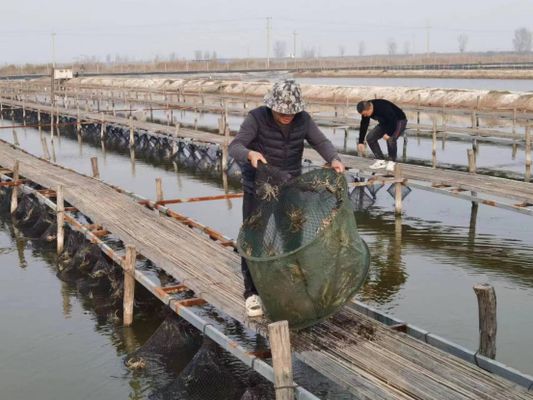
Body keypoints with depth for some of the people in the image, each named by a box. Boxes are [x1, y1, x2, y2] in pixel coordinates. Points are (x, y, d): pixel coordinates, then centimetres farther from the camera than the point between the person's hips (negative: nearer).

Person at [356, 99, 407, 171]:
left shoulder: (383, 107, -38)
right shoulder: (366, 111, -14)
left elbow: (393, 120, -33)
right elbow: (363, 126, -5)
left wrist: (388, 134, -31)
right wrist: (361, 142, -4)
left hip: (399, 121, -8)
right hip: (385, 123, 8)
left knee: (391, 139, -33)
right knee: (370, 138, -5)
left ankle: (391, 162, -15)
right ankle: (381, 161, 0)